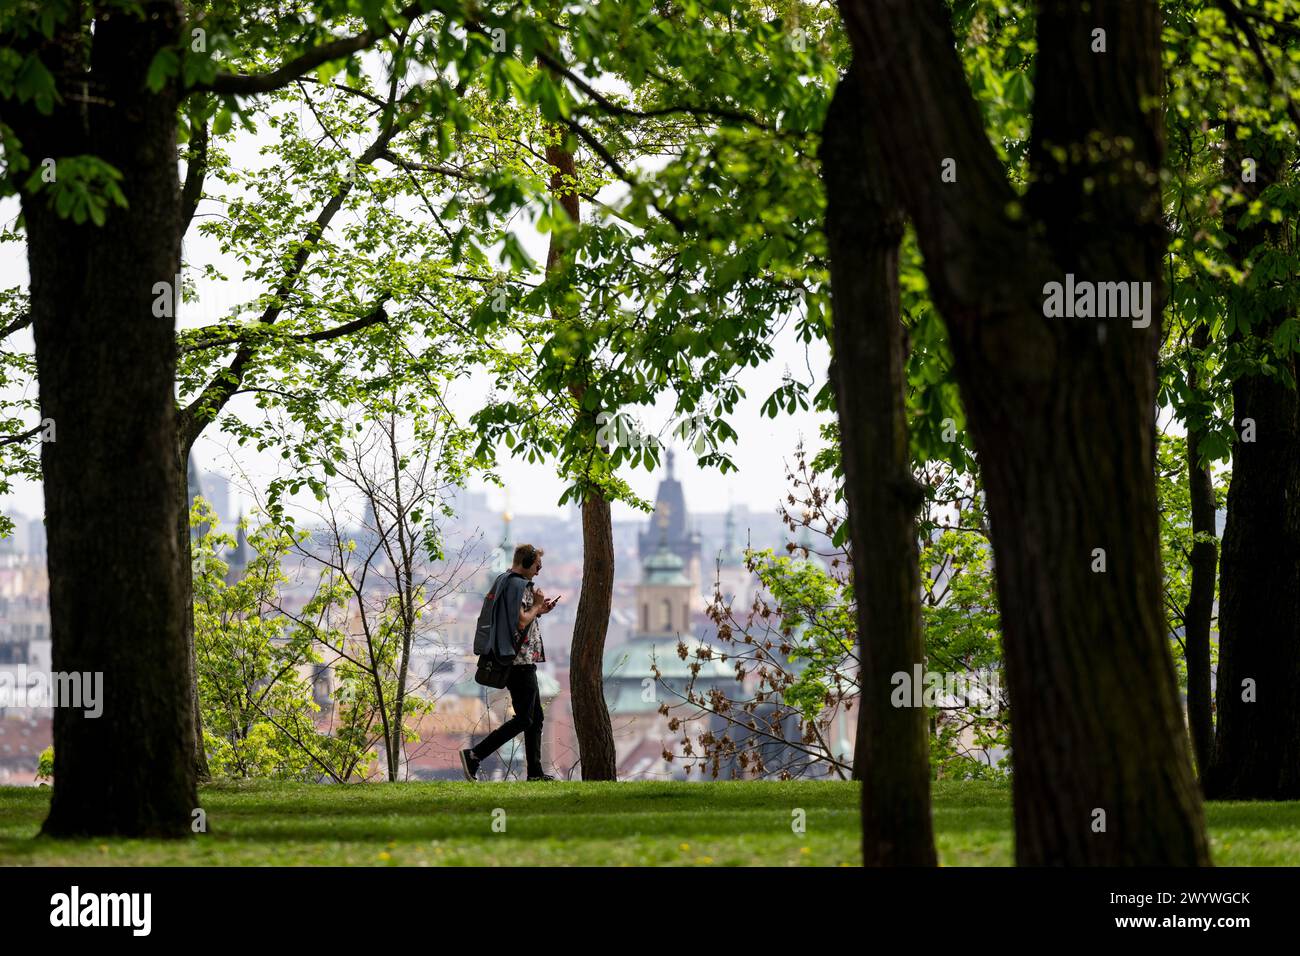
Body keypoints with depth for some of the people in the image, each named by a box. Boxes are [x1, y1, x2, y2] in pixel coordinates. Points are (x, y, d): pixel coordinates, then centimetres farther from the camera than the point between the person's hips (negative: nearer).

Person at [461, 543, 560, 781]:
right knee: (524, 719, -11)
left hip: (523, 662, 11)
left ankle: (535, 772, 13)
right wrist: (536, 606, -7)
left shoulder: (510, 583, 20)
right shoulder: (518, 585, -13)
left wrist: (539, 610, 18)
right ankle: (474, 755, -15)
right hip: (521, 661, -11)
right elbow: (521, 622, -23)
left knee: (535, 717, 13)